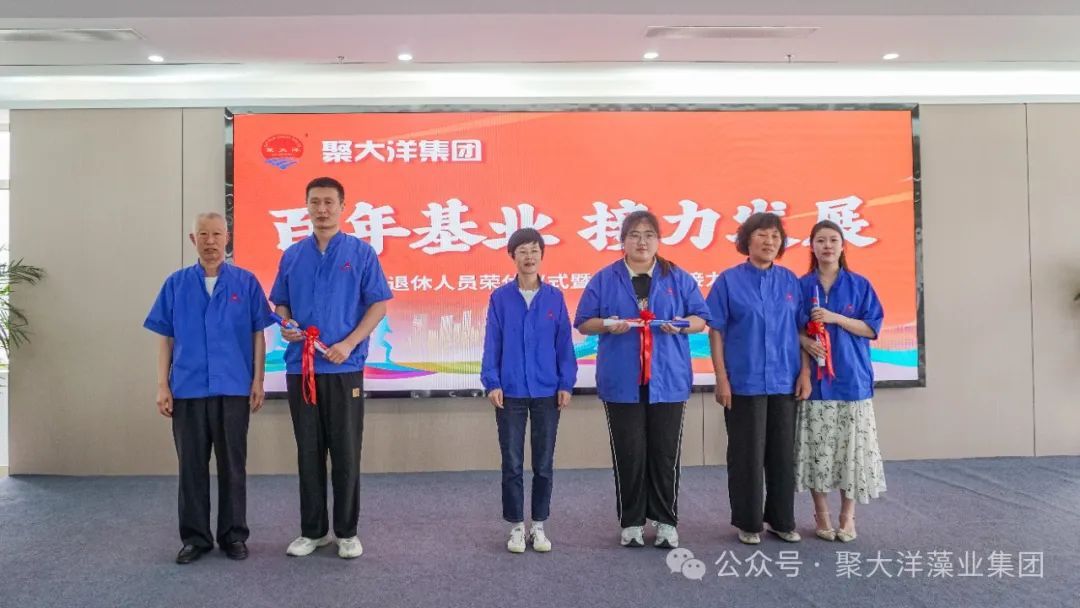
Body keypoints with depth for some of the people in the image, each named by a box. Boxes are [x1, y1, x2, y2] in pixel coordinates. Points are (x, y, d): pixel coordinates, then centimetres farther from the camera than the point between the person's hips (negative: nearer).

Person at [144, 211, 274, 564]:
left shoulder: (246, 282, 1)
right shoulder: (176, 284, 5)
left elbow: (257, 335, 2)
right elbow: (165, 339, 5)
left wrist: (258, 380, -3)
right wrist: (162, 386, 0)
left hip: (234, 389, -1)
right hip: (187, 389, 1)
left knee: (233, 466, 7)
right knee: (192, 466, 9)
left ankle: (234, 535, 20)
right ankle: (195, 537, 21)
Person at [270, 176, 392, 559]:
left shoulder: (361, 253, 0)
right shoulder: (292, 255, 10)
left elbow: (379, 304, -4)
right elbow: (281, 304, 16)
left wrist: (349, 344, -15)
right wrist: (285, 326, -7)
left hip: (344, 368, -3)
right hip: (300, 367, 3)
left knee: (345, 453, 3)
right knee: (309, 452, 10)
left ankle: (347, 531, 16)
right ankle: (312, 529, 22)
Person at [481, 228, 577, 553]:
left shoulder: (555, 297, 0)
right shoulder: (500, 297, -2)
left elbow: (564, 343, 2)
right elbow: (492, 344, -1)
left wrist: (566, 384, -1)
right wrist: (492, 383, -8)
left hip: (547, 392, 1)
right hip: (510, 393, -1)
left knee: (543, 463, 10)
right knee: (512, 464, 7)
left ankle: (539, 525, 24)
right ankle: (516, 526, 21)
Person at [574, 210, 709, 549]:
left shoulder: (678, 279, 7)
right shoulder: (604, 279, 5)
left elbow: (701, 319, 8)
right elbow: (584, 323, 5)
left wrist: (681, 325, -13)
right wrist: (608, 325, -15)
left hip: (668, 380, 1)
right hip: (622, 382, 0)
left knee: (665, 454, 6)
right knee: (628, 454, 5)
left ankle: (666, 521, 20)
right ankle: (631, 522, 19)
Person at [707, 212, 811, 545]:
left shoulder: (790, 281, 6)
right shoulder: (729, 280, -3)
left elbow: (801, 330, 9)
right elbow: (716, 332, -5)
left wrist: (805, 372, 1)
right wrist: (722, 380, -9)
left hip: (784, 382, 3)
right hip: (744, 383, -3)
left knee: (782, 453, 11)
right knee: (747, 454, 6)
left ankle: (782, 520, 26)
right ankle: (748, 522, 20)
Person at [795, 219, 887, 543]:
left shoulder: (859, 285, 5)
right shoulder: (801, 286, 5)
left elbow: (872, 328, 0)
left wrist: (836, 318, -13)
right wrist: (805, 342, -14)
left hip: (851, 377, 0)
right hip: (814, 378, 0)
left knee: (851, 447, 1)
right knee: (816, 448, 1)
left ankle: (848, 515, 15)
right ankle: (821, 514, 15)